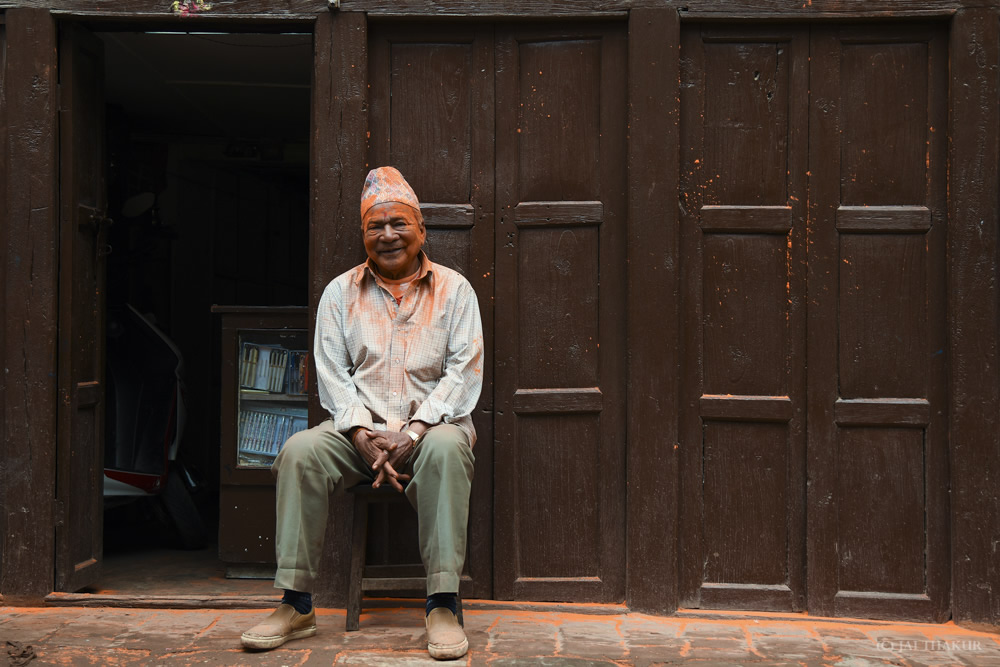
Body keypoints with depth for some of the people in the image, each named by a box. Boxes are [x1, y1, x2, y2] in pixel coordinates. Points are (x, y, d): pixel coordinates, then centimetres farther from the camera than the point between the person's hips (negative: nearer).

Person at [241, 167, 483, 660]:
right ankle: (296, 607, -21)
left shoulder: (453, 290, 7)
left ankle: (443, 606, -33)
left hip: (431, 422, -2)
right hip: (359, 427, 2)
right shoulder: (341, 292, 12)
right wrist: (365, 437, -13)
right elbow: (332, 374, 4)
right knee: (300, 450, -27)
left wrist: (414, 431, -16)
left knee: (445, 448, -37)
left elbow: (463, 372, -2)